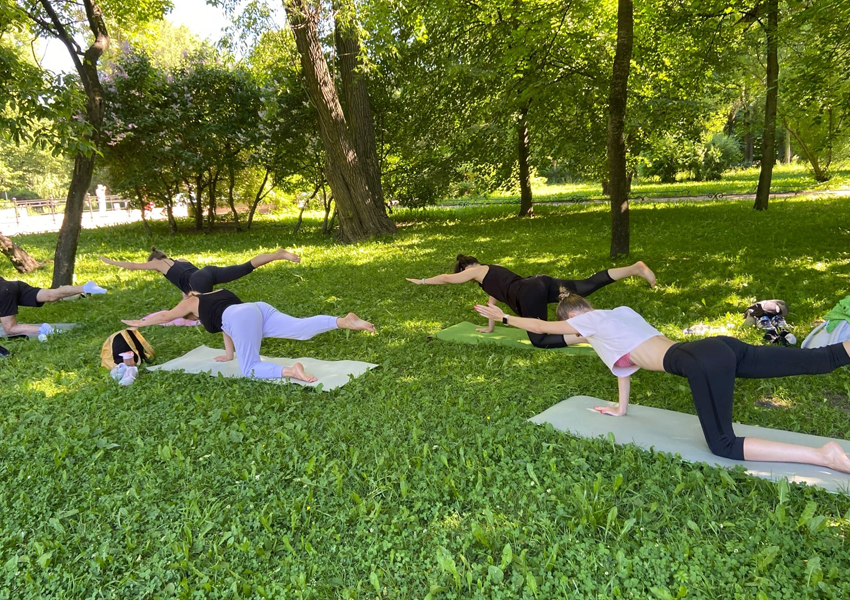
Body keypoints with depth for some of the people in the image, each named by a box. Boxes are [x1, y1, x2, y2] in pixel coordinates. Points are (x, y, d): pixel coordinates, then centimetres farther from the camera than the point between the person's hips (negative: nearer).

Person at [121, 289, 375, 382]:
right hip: (260, 309, 7)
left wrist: (139, 323, 51)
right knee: (302, 327, -10)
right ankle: (345, 321, -28)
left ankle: (289, 371, -36)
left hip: (244, 317, -7)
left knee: (250, 369, -9)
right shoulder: (219, 293, 41)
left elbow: (167, 316, 36)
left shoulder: (192, 302, 25)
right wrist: (228, 354, 48)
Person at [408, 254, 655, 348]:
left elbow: (446, 278, 24)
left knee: (540, 341, -10)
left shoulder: (477, 271, 13)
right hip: (541, 283, 8)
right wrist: (489, 328, 52)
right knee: (588, 285, 0)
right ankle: (636, 268, -13)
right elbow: (494, 297, 44)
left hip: (529, 293, -8)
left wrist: (423, 281, 39)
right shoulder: (492, 271, 34)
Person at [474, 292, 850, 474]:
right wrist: (621, 409, 42)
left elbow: (540, 326, 16)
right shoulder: (618, 315, 25)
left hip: (702, 363, -9)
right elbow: (624, 361, 34)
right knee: (817, 360, 10)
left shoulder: (591, 319, 5)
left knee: (723, 446, -6)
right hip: (720, 348, 9)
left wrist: (502, 317, 30)